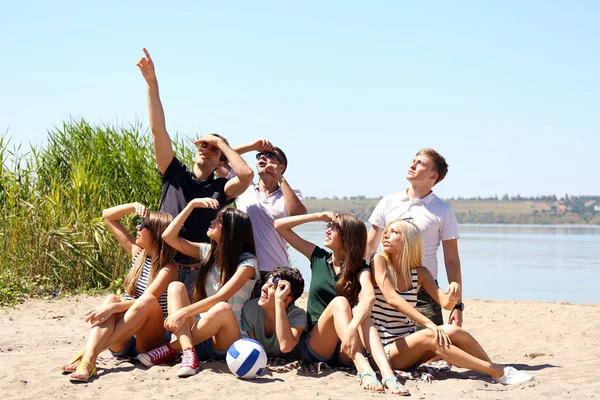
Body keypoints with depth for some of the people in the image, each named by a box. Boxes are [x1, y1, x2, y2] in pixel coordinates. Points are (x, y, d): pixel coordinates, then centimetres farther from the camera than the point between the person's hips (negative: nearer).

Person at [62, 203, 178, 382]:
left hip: (151, 341, -5)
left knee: (149, 301, -34)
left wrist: (113, 308, -36)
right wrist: (134, 205, 1)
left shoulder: (168, 268, -8)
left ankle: (90, 353, -44)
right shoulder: (137, 253, 10)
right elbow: (107, 216, 15)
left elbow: (146, 300, -24)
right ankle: (88, 361, -50)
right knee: (111, 299, -25)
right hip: (123, 343, 5)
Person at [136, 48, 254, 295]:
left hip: (194, 273, -1)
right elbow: (158, 129, 3)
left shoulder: (220, 189, 6)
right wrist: (152, 83, -4)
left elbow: (246, 174, -16)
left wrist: (221, 142, -2)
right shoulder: (175, 175, 10)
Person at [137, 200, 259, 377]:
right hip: (201, 333, 5)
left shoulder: (248, 262, -8)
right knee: (176, 286, -16)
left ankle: (172, 348, -21)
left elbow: (220, 298, -21)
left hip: (225, 341, -5)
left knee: (223, 308, -38)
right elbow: (169, 236, 7)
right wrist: (192, 204, 3)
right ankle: (188, 352, -35)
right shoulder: (209, 252, 11)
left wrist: (183, 312, -29)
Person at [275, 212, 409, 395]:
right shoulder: (318, 257, 10)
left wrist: (352, 327, -42)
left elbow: (369, 297, -24)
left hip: (344, 354, -1)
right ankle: (364, 370, -48)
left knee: (360, 312, -30)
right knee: (339, 302, -27)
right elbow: (279, 225, 10)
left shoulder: (360, 269, -1)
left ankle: (388, 375, -49)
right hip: (313, 347, 1)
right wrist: (319, 216, 2)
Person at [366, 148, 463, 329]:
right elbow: (369, 247, 14)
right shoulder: (388, 202, 8)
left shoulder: (443, 212, 1)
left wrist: (457, 305, -4)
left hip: (423, 294, -2)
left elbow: (451, 261, 1)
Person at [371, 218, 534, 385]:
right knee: (429, 336, -30)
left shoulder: (419, 272, 6)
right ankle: (498, 372, -29)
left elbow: (445, 303, -3)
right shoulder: (380, 261, -8)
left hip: (409, 344, 5)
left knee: (453, 331, -21)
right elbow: (392, 298, -22)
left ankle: (496, 369, -11)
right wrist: (428, 323, -32)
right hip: (386, 349, -5)